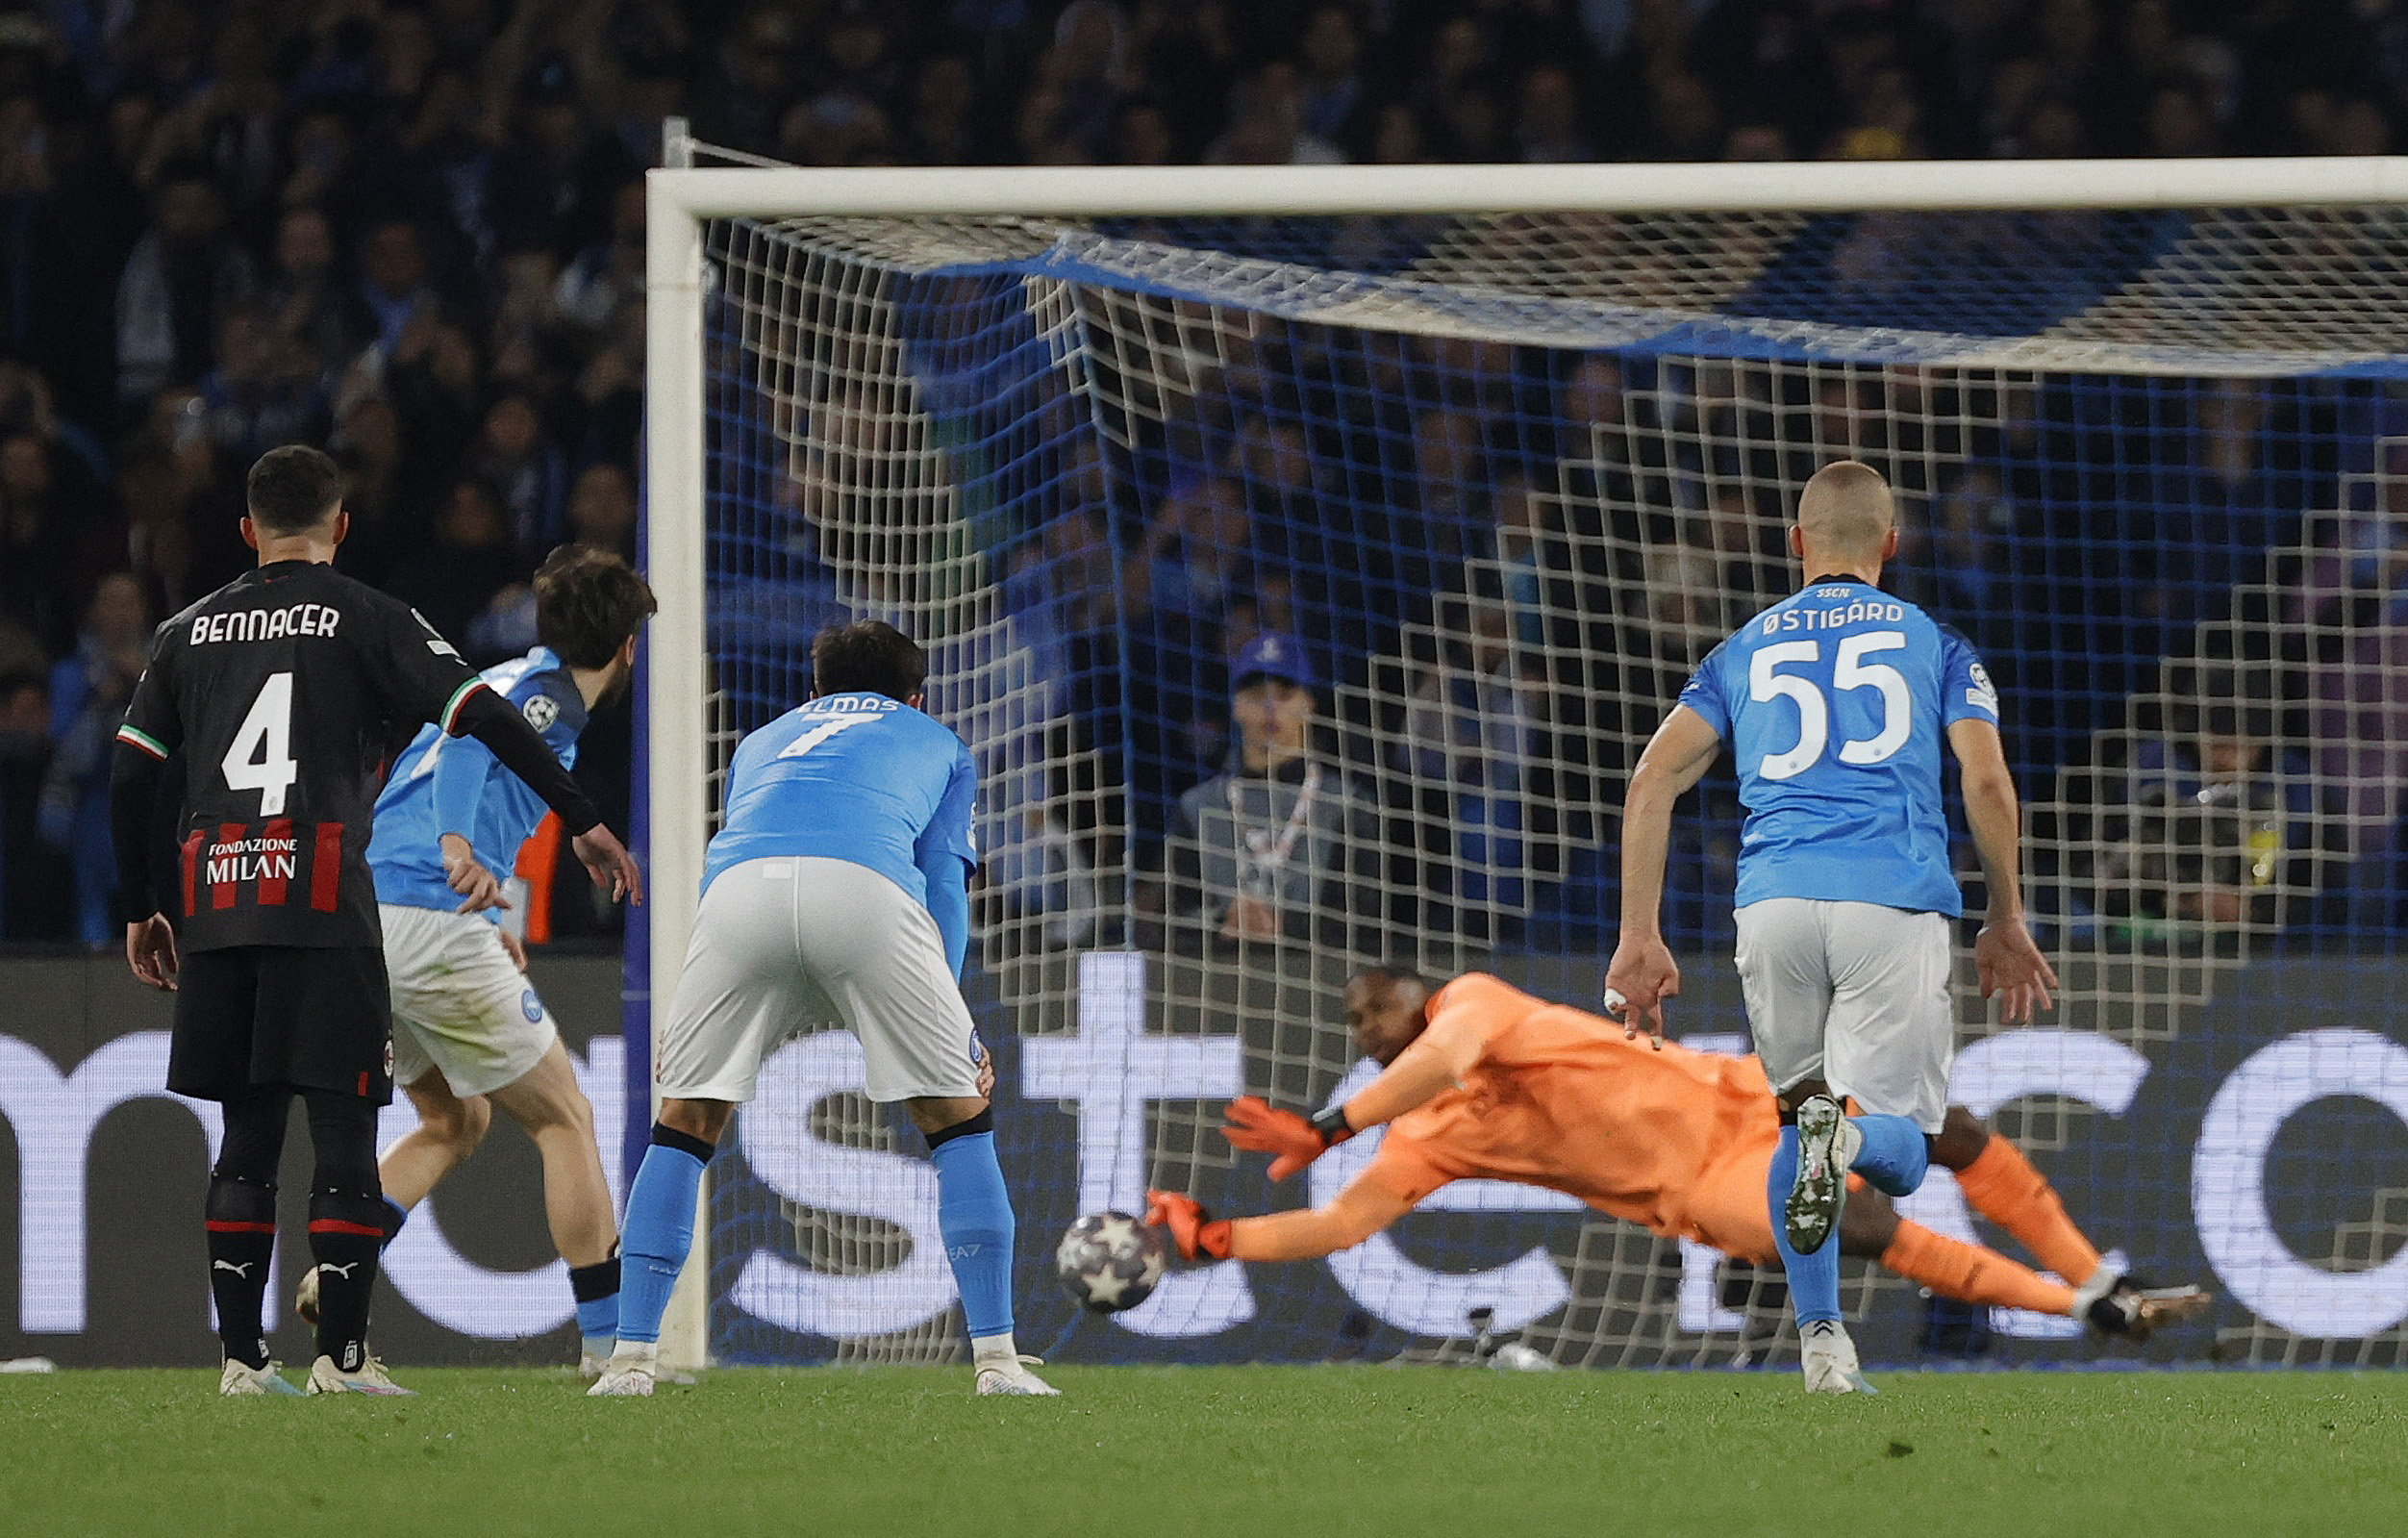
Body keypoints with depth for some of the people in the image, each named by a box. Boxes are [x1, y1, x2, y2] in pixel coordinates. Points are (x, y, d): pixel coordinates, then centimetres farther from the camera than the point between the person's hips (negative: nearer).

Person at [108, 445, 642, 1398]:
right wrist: (583, 822, -2)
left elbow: (128, 781, 15)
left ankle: (242, 1356, 7)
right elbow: (485, 718, -5)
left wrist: (139, 911, 24)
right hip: (323, 907, -4)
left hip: (217, 906, 4)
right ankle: (341, 1356, -7)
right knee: (344, 1130, -2)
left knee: (247, 1134, 10)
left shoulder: (190, 631, 16)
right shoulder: (365, 619, 4)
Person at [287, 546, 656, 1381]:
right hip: (431, 931, -9)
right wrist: (458, 845, -41)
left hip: (360, 923, 9)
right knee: (565, 1119, 4)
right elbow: (468, 732, -25)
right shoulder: (547, 692, -3)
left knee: (456, 1121, 23)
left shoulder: (515, 680, 24)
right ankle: (608, 1340, 5)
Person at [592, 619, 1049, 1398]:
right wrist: (947, 1012, 22)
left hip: (738, 893, 2)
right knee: (958, 1118, 11)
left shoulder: (763, 742, 41)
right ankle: (995, 1358, 4)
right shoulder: (937, 745, 34)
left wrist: (686, 1025, 42)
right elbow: (944, 883, 22)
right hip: (867, 888, -2)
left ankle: (632, 1356, 9)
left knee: (684, 1122, 17)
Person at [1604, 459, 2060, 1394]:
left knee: (1797, 1120, 21)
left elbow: (1652, 786, 8)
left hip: (1773, 901, 2)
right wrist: (2007, 922, 12)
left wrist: (1639, 940, 7)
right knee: (1899, 1152, -1)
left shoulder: (1743, 651, 20)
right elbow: (1987, 782, 2)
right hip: (1893, 899, -2)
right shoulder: (1933, 644, 15)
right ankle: (1847, 1133, -38)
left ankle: (1820, 1342, 10)